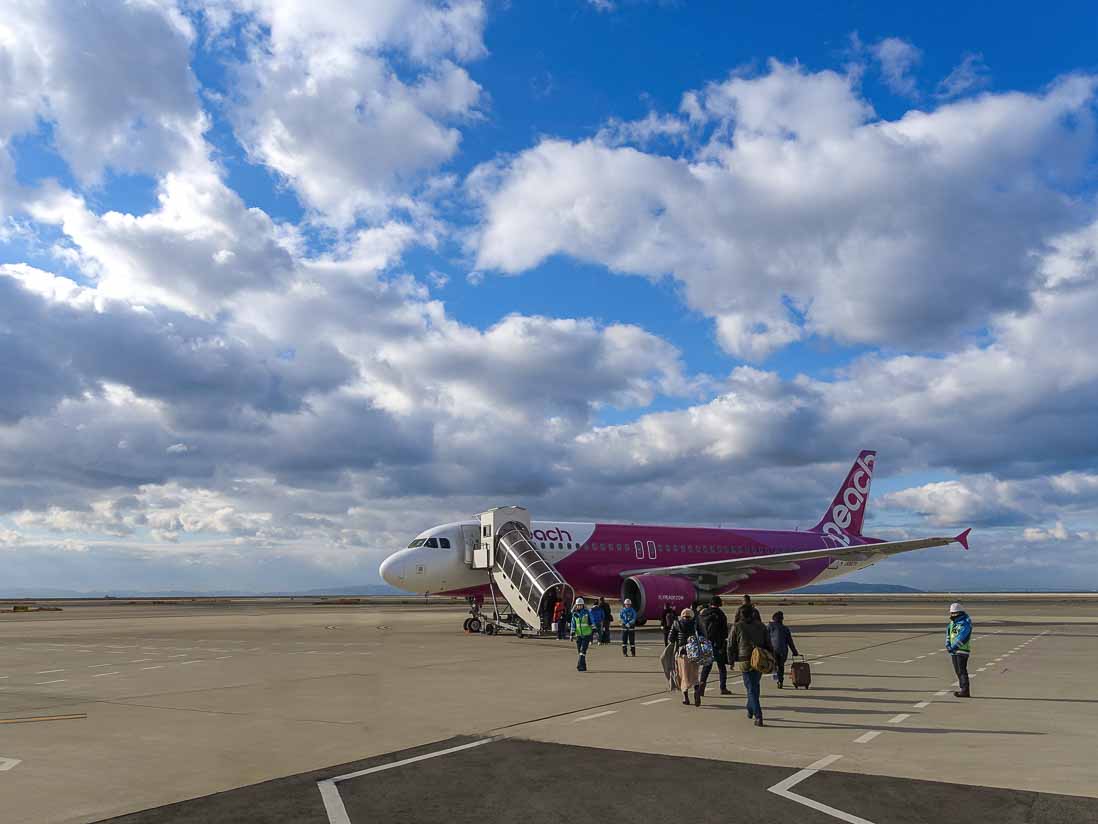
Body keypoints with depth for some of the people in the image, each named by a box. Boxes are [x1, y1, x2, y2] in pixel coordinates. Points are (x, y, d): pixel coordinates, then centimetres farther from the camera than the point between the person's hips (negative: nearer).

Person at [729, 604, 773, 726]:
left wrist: (731, 661, 9)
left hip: (745, 661, -4)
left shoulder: (737, 627, -3)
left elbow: (731, 645, -1)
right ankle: (750, 709, 35)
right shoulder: (760, 626, 6)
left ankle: (758, 717, -9)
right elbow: (768, 644, 7)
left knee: (751, 689, -1)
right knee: (755, 686, 21)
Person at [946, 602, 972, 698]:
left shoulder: (965, 624, -15)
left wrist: (953, 647, -22)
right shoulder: (952, 622, 12)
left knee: (962, 671, -8)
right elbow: (948, 634, 13)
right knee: (958, 671, 13)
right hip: (954, 651, 8)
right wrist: (948, 645, -2)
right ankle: (962, 689, 22)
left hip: (962, 651, -8)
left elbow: (961, 638, -22)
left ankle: (965, 692, -6)